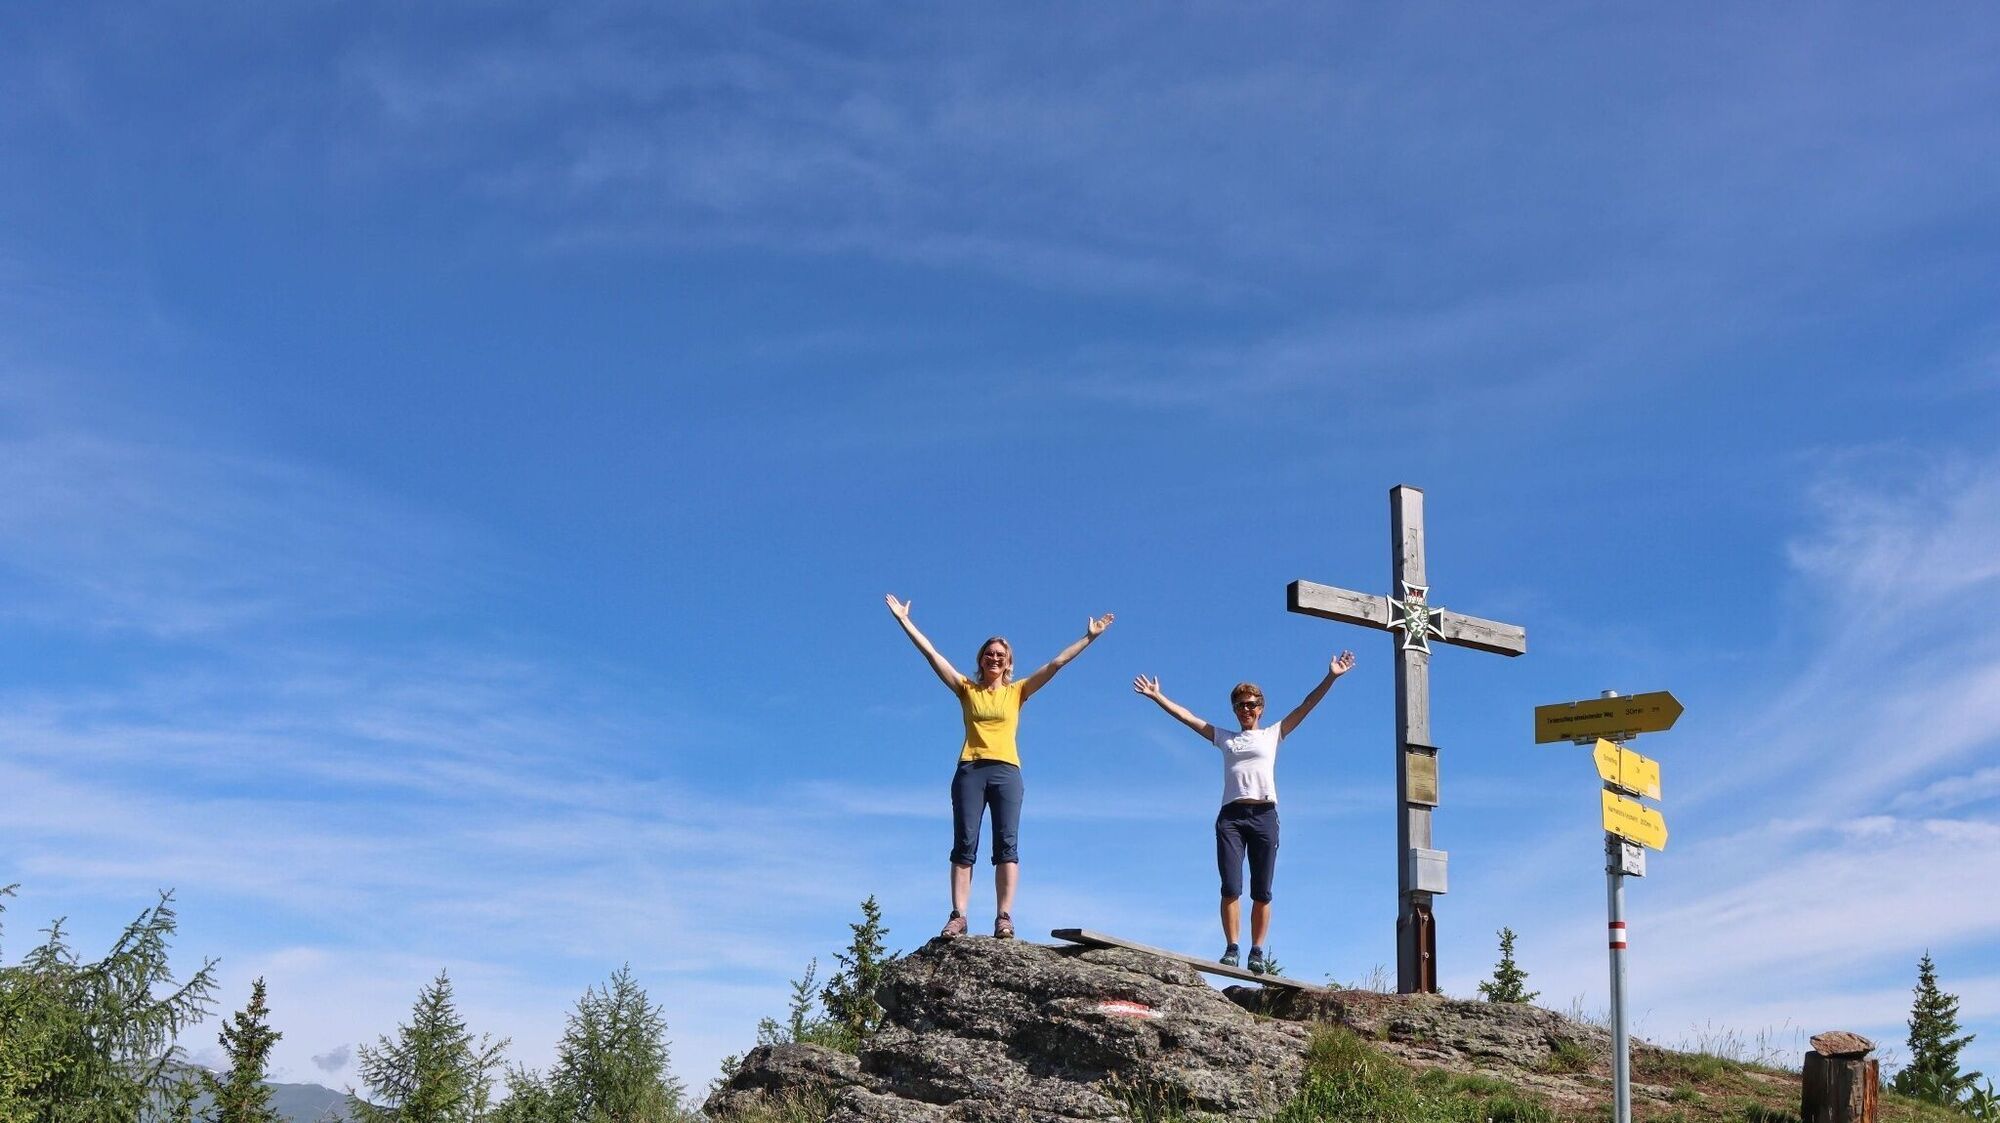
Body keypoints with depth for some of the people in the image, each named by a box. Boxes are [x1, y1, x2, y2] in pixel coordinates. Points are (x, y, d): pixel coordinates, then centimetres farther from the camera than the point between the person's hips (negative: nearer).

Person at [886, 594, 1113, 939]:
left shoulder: (1017, 691, 14)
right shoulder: (967, 689, 14)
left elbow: (1057, 663, 10)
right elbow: (932, 654, 11)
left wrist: (1089, 637, 6)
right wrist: (904, 621, 7)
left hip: (1006, 771, 0)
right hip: (970, 770, 0)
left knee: (1007, 843, -9)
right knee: (964, 844, -7)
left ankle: (1004, 917, -14)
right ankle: (958, 916, -12)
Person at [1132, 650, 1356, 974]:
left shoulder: (1273, 734, 18)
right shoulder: (1224, 738, 21)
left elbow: (1306, 706, 12)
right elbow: (1186, 716, 20)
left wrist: (1330, 678, 4)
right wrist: (1157, 696, 16)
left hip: (1264, 815, -1)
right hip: (1231, 816, 1)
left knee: (1261, 892, -2)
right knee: (1231, 888, -10)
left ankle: (1258, 951, 0)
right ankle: (1231, 948, -7)